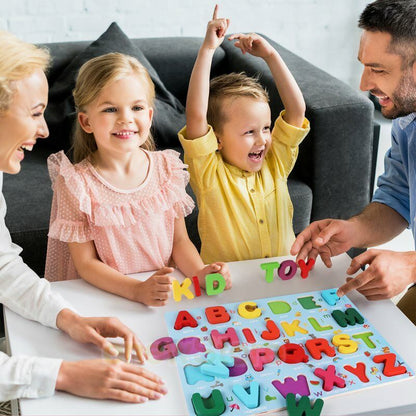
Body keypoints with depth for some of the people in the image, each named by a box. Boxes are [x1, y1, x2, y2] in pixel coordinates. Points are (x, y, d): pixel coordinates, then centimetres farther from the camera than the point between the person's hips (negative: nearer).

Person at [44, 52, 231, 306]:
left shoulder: (167, 168, 1)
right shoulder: (76, 183, -10)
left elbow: (179, 240, 6)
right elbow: (86, 263, -9)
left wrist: (200, 273, -13)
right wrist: (137, 290, -23)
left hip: (168, 292, 3)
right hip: (105, 297, -2)